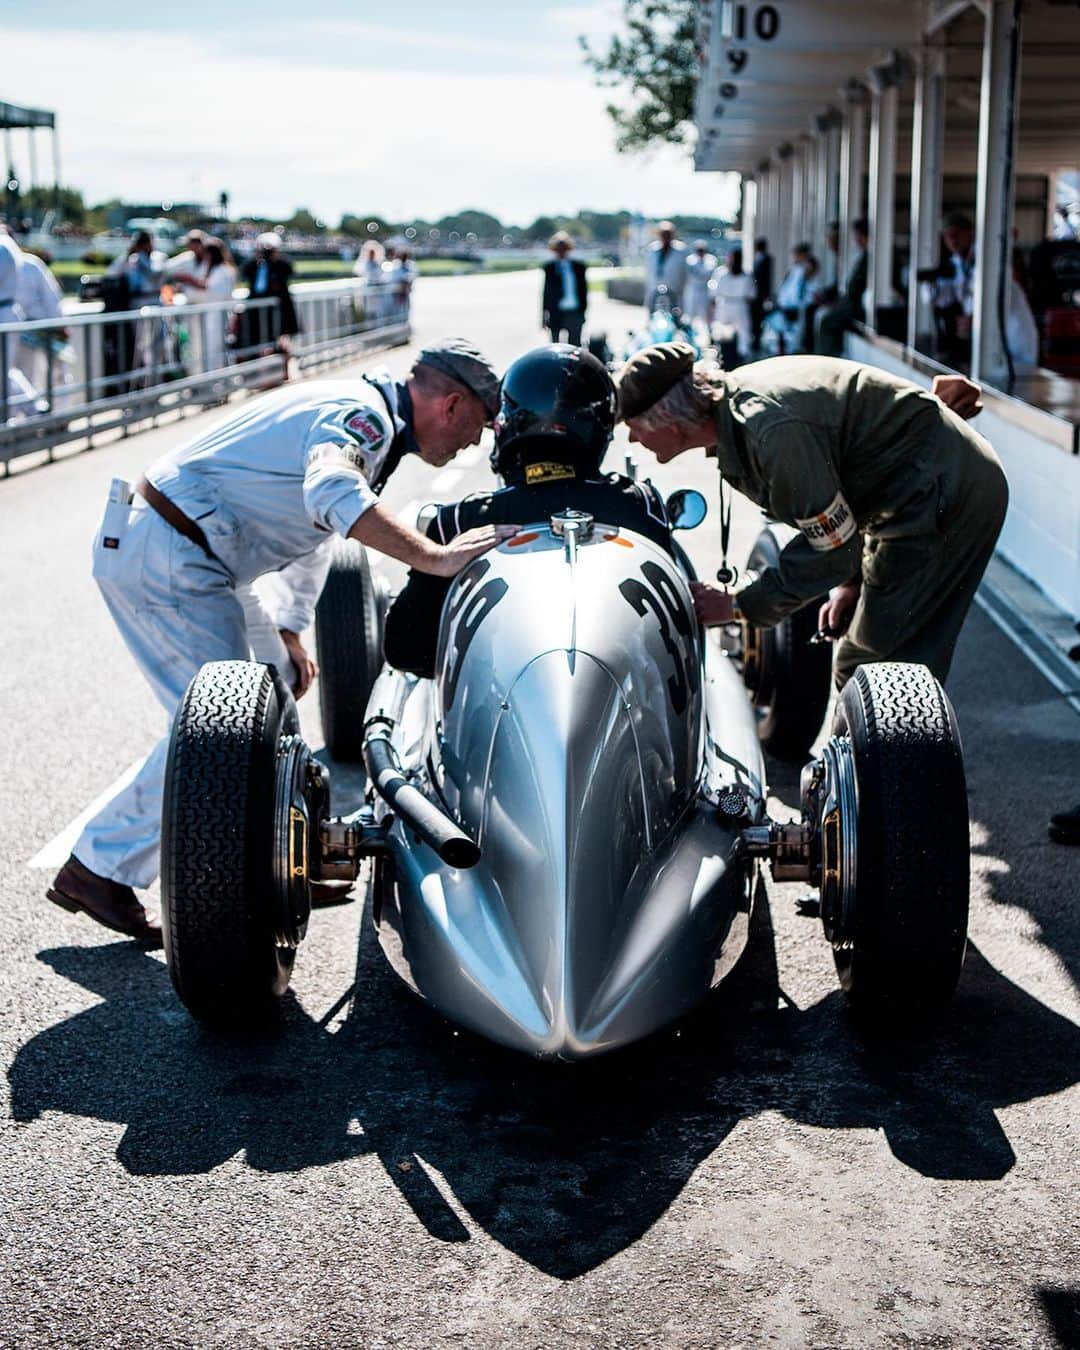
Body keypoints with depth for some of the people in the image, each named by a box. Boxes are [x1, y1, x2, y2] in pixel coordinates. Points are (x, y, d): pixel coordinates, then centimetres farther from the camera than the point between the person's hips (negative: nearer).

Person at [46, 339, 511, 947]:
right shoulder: (362, 414, -15)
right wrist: (436, 558, -39)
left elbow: (320, 522, 31)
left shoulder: (367, 416, 17)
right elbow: (332, 496, -38)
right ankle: (99, 870, -2)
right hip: (168, 556, -10)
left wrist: (291, 630, 34)